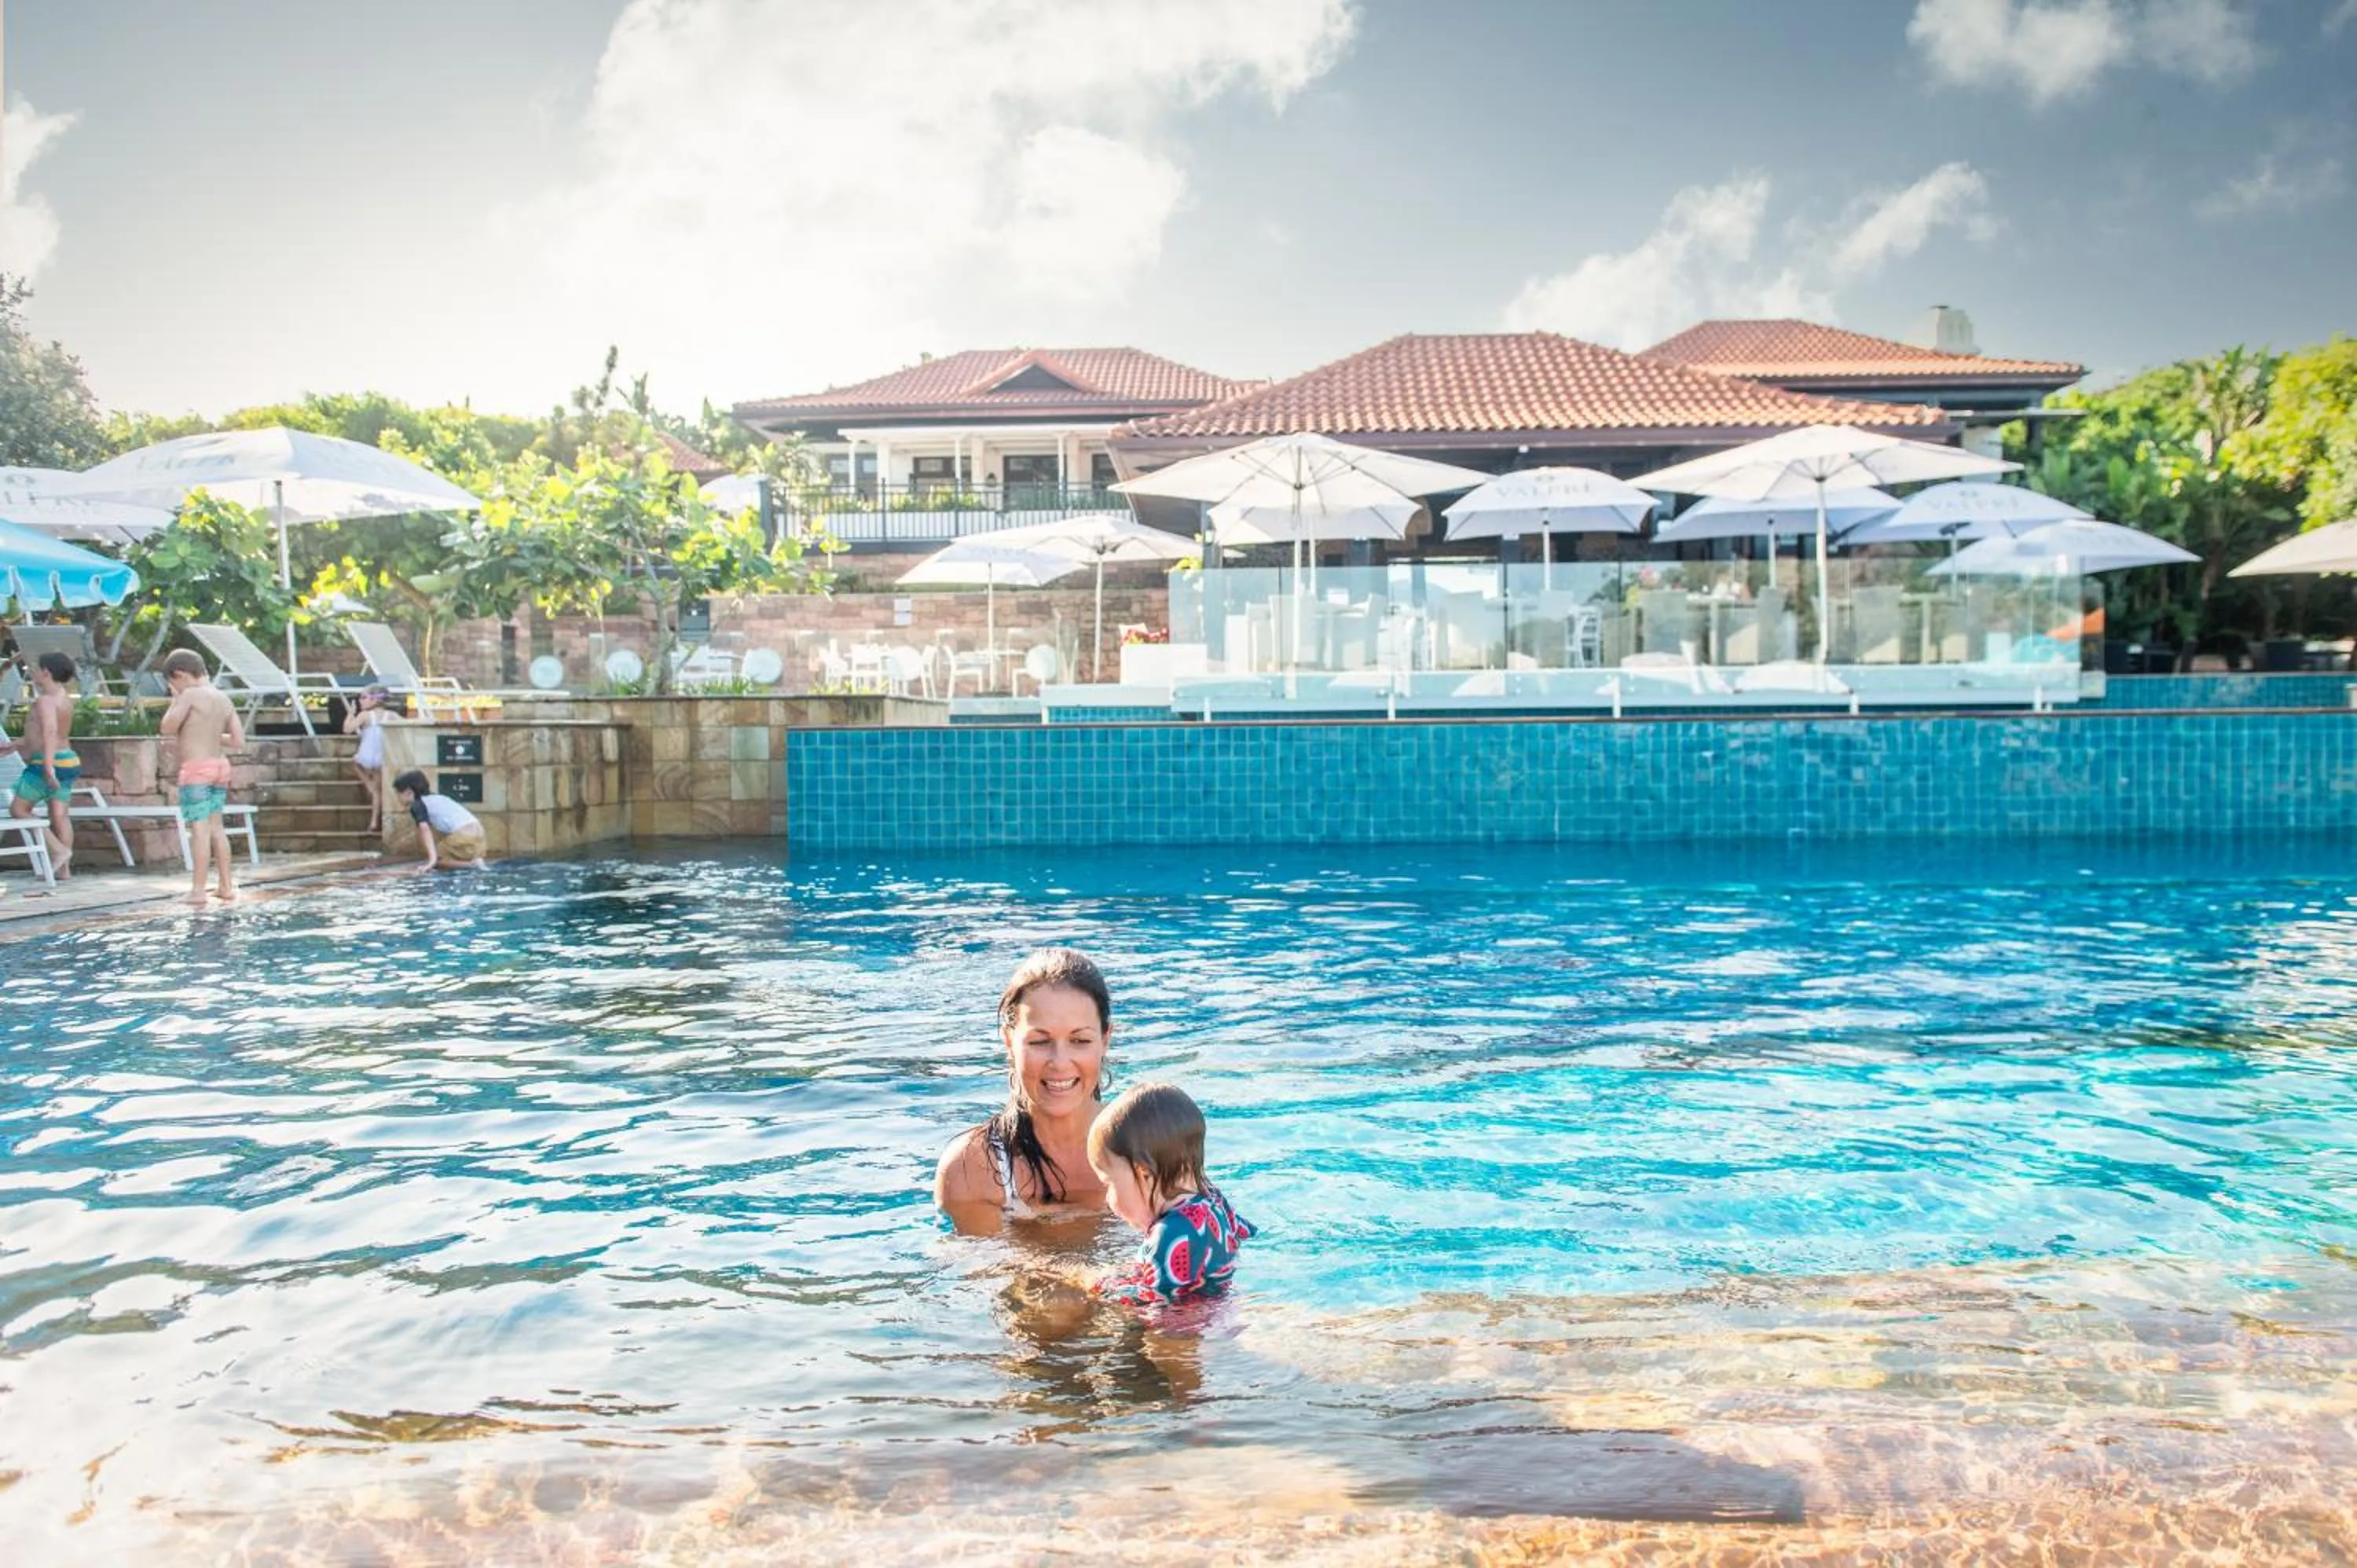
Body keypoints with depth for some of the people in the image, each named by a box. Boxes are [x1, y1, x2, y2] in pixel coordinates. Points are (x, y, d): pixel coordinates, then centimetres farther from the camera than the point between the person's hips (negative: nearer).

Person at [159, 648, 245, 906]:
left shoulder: (190, 695, -10)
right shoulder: (223, 699, 10)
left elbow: (168, 729, -8)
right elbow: (239, 742, 11)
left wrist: (175, 699, 2)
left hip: (196, 769, -7)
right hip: (220, 766, 7)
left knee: (200, 828, -7)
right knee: (216, 827, 13)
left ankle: (197, 891, -7)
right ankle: (226, 886, 16)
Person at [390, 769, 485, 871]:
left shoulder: (417, 805, 4)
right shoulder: (437, 798, 29)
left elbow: (425, 828, -13)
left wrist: (432, 859, -20)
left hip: (461, 835, -8)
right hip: (477, 830, 8)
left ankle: (472, 863, -6)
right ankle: (475, 859, 5)